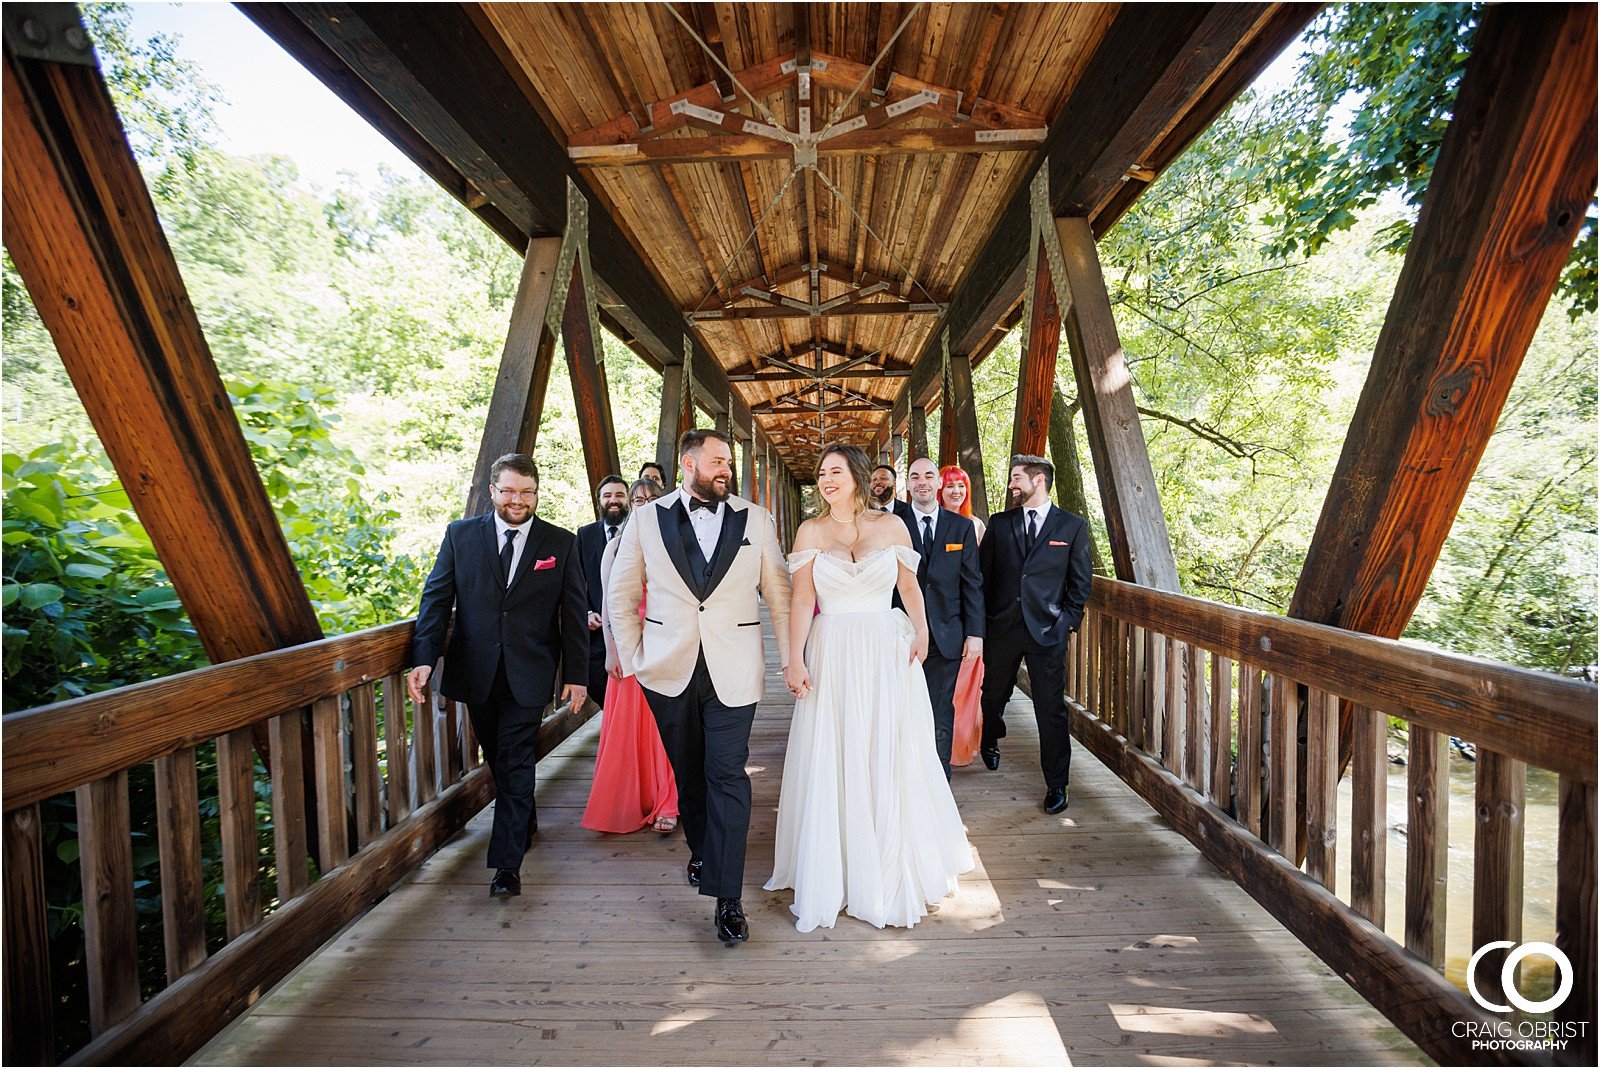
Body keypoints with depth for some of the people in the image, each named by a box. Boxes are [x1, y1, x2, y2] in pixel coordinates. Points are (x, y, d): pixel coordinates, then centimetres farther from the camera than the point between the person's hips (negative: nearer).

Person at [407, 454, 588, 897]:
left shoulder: (561, 543, -2)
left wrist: (576, 674, -4)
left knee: (516, 764, 0)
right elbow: (437, 597, -2)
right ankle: (525, 819, 44)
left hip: (528, 674, -3)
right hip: (475, 672, 3)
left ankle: (507, 863, 9)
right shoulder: (460, 534, 1)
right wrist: (423, 659, -13)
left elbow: (574, 612, -1)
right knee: (497, 758, 19)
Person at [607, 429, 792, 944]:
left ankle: (727, 897, 8)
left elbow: (780, 595, 4)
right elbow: (620, 595, 8)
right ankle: (701, 853, 41)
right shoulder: (646, 519, 2)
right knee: (688, 774, 16)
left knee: (727, 776, -3)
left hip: (733, 672, -1)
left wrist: (791, 659, 0)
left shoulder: (755, 520, 2)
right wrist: (632, 658, 2)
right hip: (669, 671, 2)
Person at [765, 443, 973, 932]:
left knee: (891, 760, 9)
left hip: (889, 653, 1)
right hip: (832, 656, 0)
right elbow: (802, 599, -3)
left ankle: (895, 869, 29)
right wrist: (795, 660, -10)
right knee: (832, 765, 7)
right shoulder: (811, 531, 1)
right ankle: (834, 872, 25)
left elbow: (910, 586, 5)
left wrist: (921, 632, -11)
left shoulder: (891, 525, 3)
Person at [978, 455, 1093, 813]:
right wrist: (981, 622, 3)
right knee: (993, 696, 18)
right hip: (1001, 627, 3)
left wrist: (1069, 620, -1)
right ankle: (991, 741, 49)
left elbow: (1080, 581, 6)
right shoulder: (999, 523, 6)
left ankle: (1056, 784, 16)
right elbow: (983, 574, 7)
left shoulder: (1073, 526, 2)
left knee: (1051, 710, 1)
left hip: (1047, 630, -2)